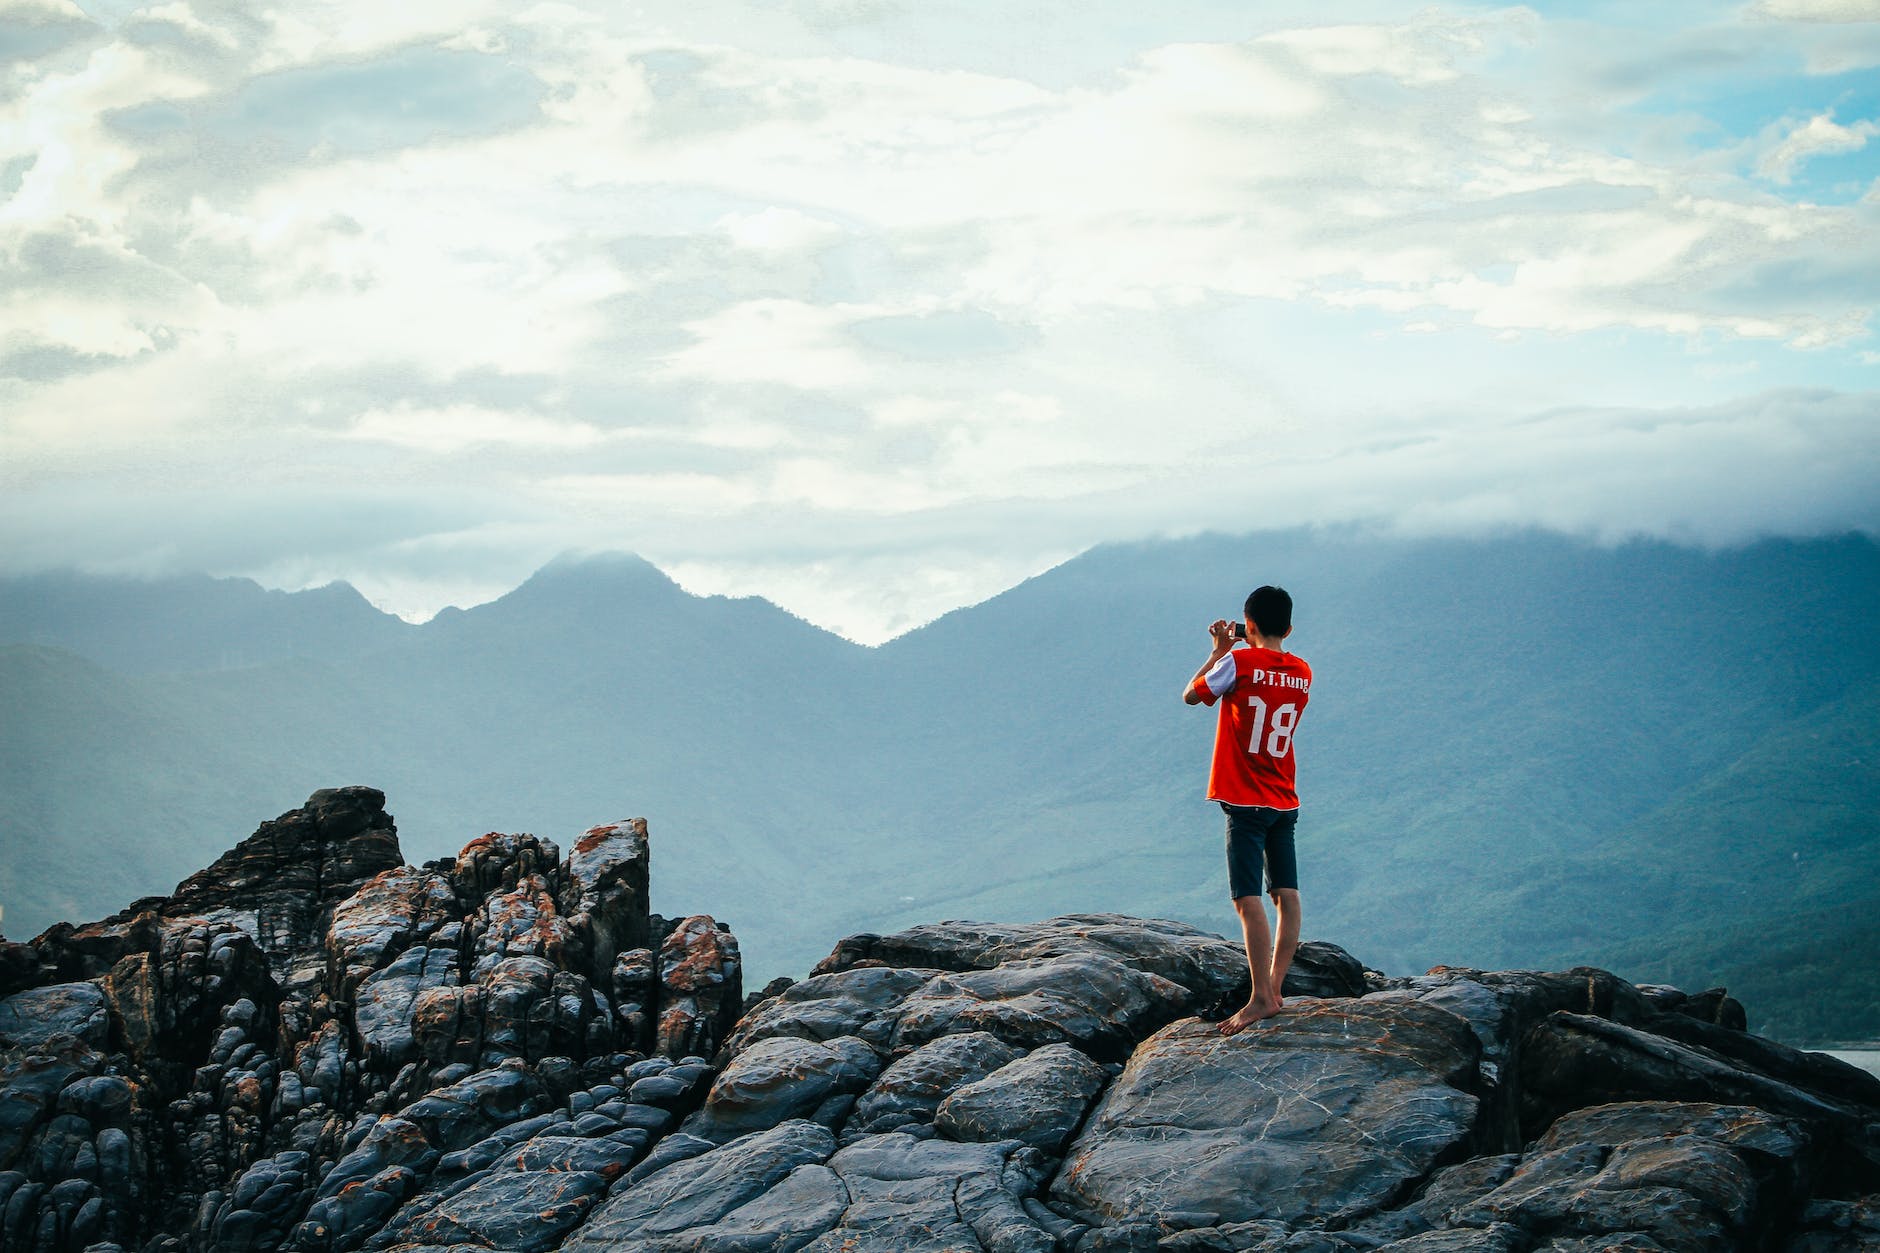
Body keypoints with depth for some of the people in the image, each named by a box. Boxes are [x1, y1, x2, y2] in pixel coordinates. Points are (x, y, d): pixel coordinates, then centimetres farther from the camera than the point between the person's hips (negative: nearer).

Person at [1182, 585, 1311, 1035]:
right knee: (1287, 895, 7)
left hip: (1246, 801, -6)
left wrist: (1219, 651, 13)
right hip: (1285, 801, 6)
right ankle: (1275, 989, 7)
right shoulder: (1303, 673, 5)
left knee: (1248, 899, -9)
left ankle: (1262, 997, -16)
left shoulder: (1239, 662, -11)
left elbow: (1191, 695, 3)